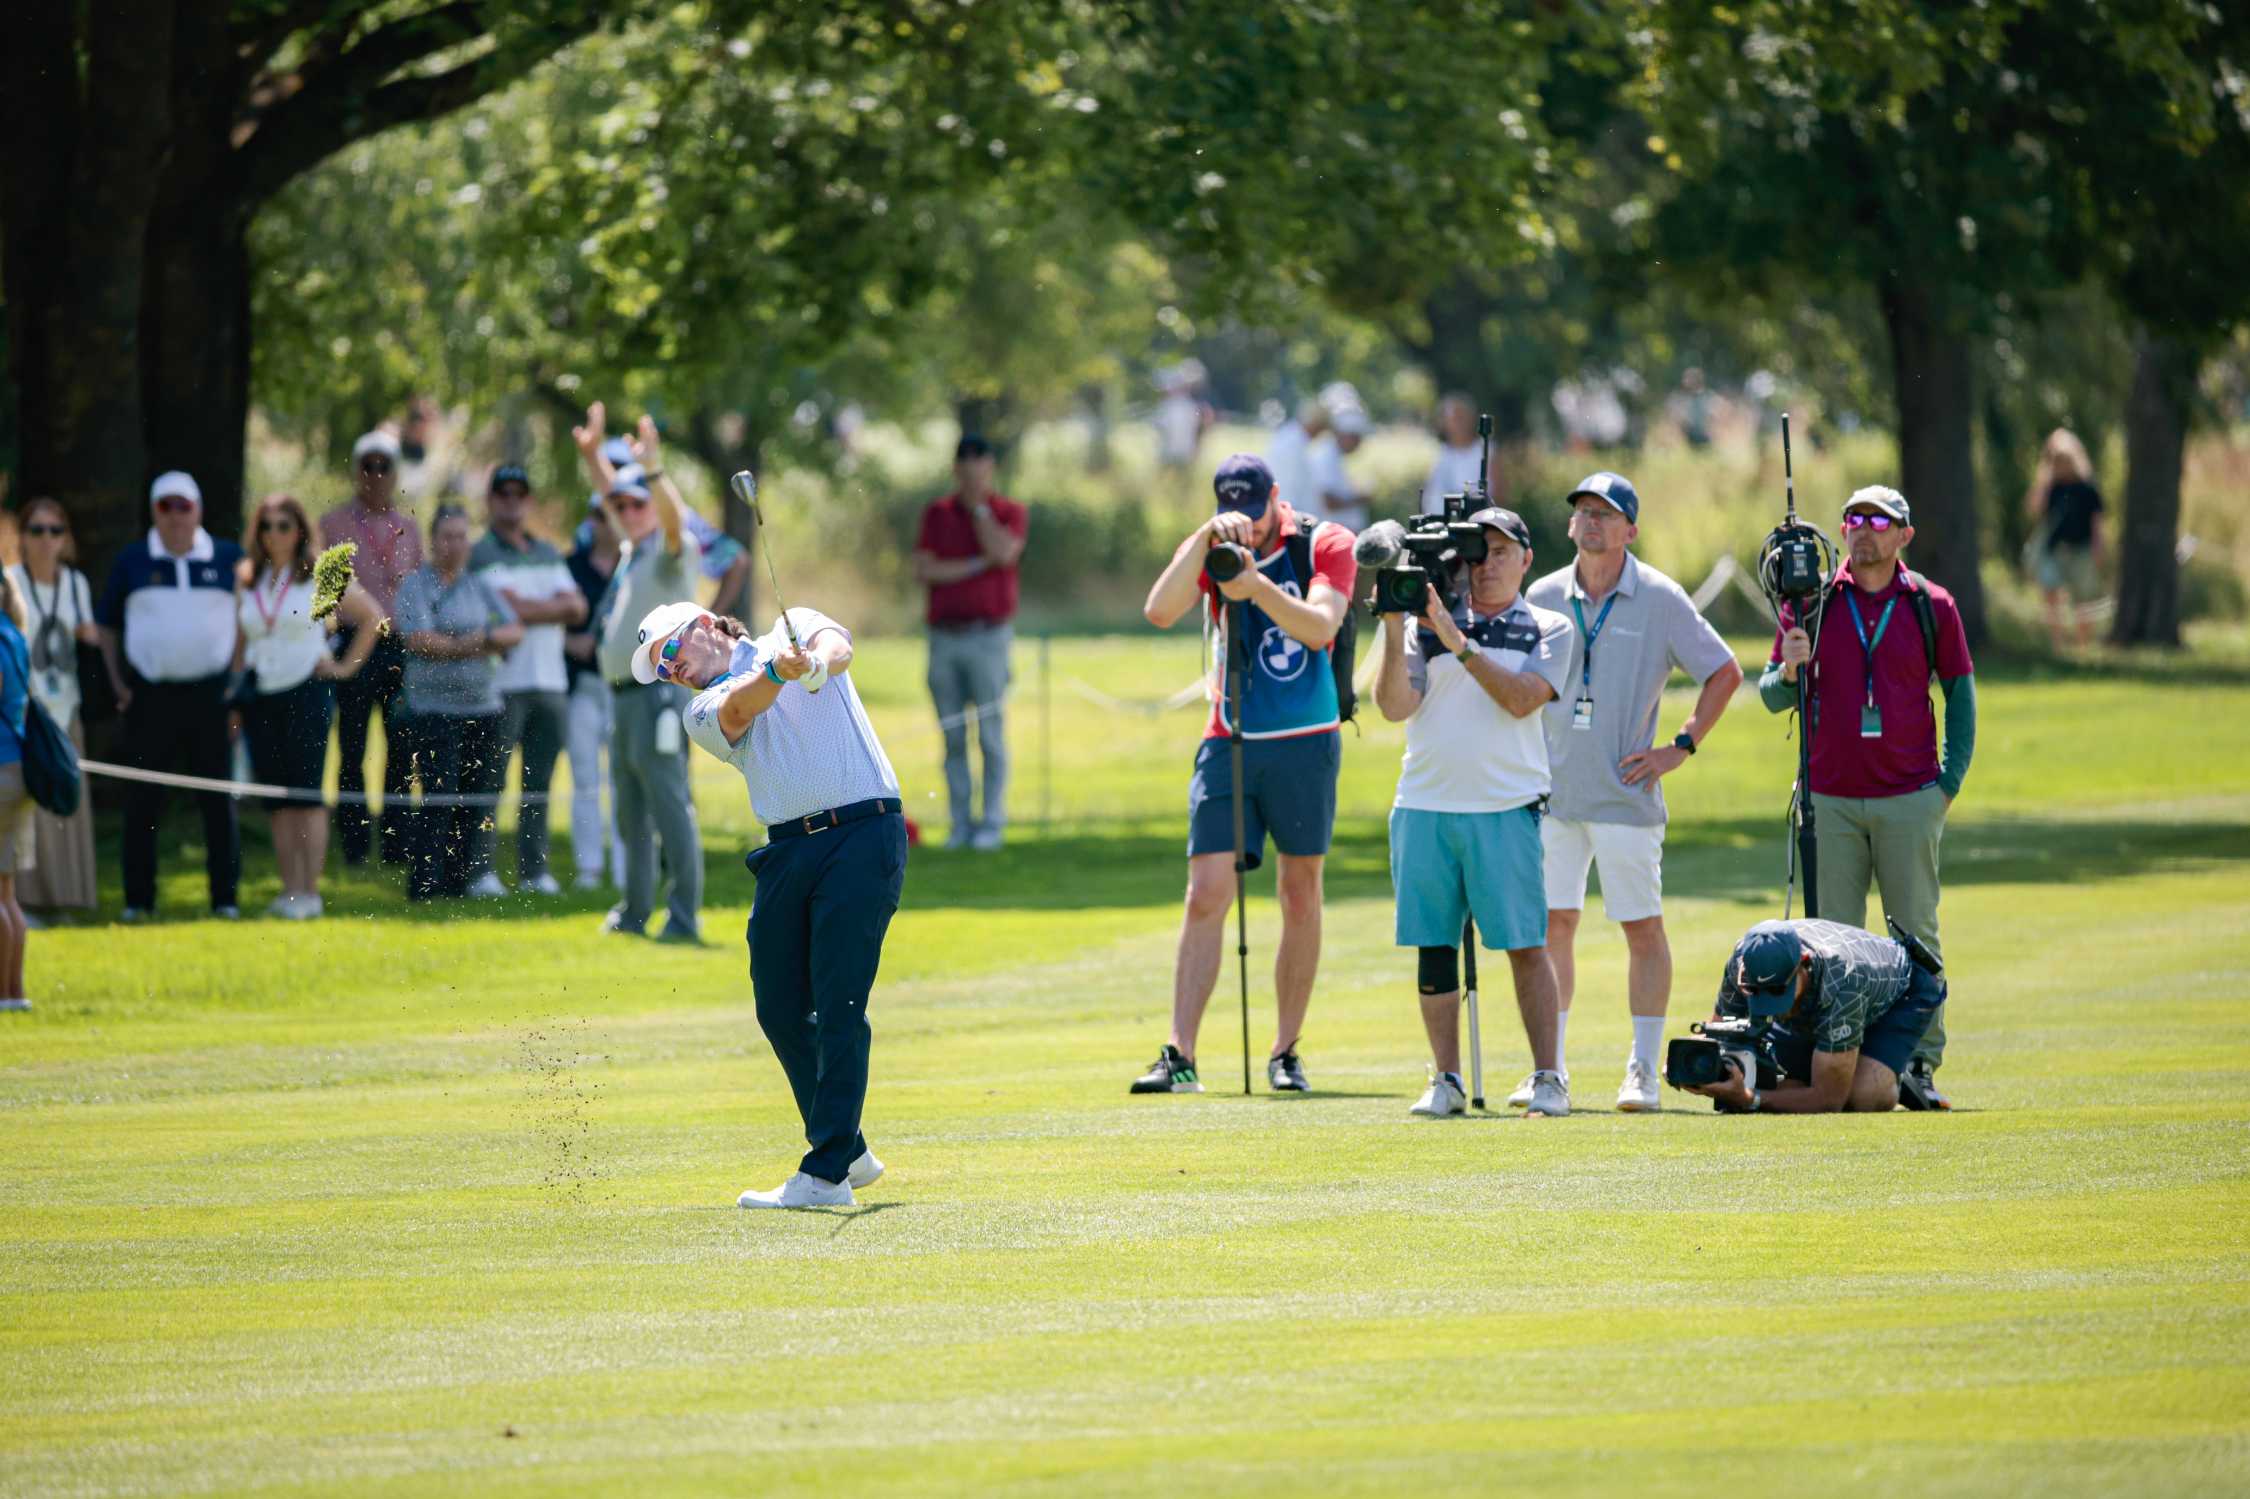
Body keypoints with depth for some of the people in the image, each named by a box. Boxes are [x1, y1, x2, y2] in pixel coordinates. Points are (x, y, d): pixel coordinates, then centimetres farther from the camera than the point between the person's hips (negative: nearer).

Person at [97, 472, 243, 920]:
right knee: (143, 800, 0)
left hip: (211, 694, 0)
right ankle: (138, 898, 5)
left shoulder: (228, 559, 5)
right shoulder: (132, 562, 6)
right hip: (150, 694, 0)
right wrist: (117, 682, 4)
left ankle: (224, 897, 5)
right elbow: (106, 623, 14)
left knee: (218, 799, 0)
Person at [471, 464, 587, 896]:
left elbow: (578, 608, 7)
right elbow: (512, 610, -12)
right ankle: (482, 870, -6)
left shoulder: (548, 553, 19)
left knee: (539, 783, 6)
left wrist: (532, 608, -9)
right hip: (503, 681, -6)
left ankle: (534, 869, 9)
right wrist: (557, 606, 0)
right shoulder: (483, 554, 0)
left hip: (550, 682, 6)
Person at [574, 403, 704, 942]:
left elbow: (674, 519, -28)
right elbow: (613, 496, 33)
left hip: (659, 691, -10)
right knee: (630, 811, 15)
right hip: (625, 692, 10)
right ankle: (636, 911, 24)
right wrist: (592, 455, 30)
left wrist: (653, 470, -41)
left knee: (670, 806, -12)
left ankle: (684, 917, -15)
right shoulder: (630, 549, 18)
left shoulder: (671, 551, -7)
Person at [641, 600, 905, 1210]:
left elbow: (837, 645, -12)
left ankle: (826, 1175, -14)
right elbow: (740, 709, -10)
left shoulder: (793, 627, 11)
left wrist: (816, 661, -37)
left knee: (839, 1007, -11)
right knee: (780, 1009, 6)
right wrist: (776, 672, -32)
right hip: (788, 850, 5)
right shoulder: (706, 711, 14)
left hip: (862, 834, -5)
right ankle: (848, 1152, 23)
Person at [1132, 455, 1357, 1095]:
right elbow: (1159, 611, -14)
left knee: (1300, 896, 5)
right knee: (1205, 896, -8)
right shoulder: (1211, 551, 3)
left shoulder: (1325, 545, -2)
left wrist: (1257, 586, -29)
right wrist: (1206, 537, -22)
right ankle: (1179, 1055, -11)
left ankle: (1285, 1052, 14)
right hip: (1229, 745, 1)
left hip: (1305, 743, -1)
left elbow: (1320, 627, -17)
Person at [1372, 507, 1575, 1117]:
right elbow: (1395, 706, 1)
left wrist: (1460, 644, -14)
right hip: (1424, 808, 2)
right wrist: (1395, 631, -9)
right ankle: (1446, 1081, 9)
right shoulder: (1429, 622, 11)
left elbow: (1522, 699, -9)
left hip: (1505, 808, -2)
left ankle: (1547, 1079, -1)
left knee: (1524, 946, -5)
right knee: (1434, 946, 3)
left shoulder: (1547, 630, 8)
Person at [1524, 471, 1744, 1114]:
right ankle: (1551, 1067, 9)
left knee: (1643, 928, -3)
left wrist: (1680, 747, -5)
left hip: (1625, 792, -3)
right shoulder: (1544, 597, 7)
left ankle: (1643, 1071, 2)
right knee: (1551, 923, 3)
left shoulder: (1661, 599, -3)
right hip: (1552, 790, 3)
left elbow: (1724, 673, 1)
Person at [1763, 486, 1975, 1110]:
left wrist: (1951, 780, 3)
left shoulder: (1932, 607, 5)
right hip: (1830, 800, 1)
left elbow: (1960, 693, 11)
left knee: (1917, 936, -1)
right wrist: (1787, 671, -14)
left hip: (1911, 800, -1)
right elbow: (1773, 696, 9)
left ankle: (1920, 1063, 3)